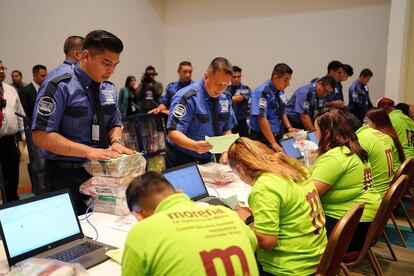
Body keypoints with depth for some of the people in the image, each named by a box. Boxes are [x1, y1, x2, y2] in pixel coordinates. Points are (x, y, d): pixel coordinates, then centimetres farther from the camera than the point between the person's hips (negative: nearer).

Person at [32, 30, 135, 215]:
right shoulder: (60, 87, -14)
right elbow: (41, 136, -18)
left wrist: (116, 142, -8)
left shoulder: (109, 89, 5)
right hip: (66, 177, -5)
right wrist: (89, 152, -26)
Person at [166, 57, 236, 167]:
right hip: (182, 159, -5)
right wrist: (195, 146, -41)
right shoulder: (187, 97, -21)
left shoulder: (226, 98, -2)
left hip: (208, 159, 6)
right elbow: (173, 132, -25)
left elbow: (226, 130, 4)